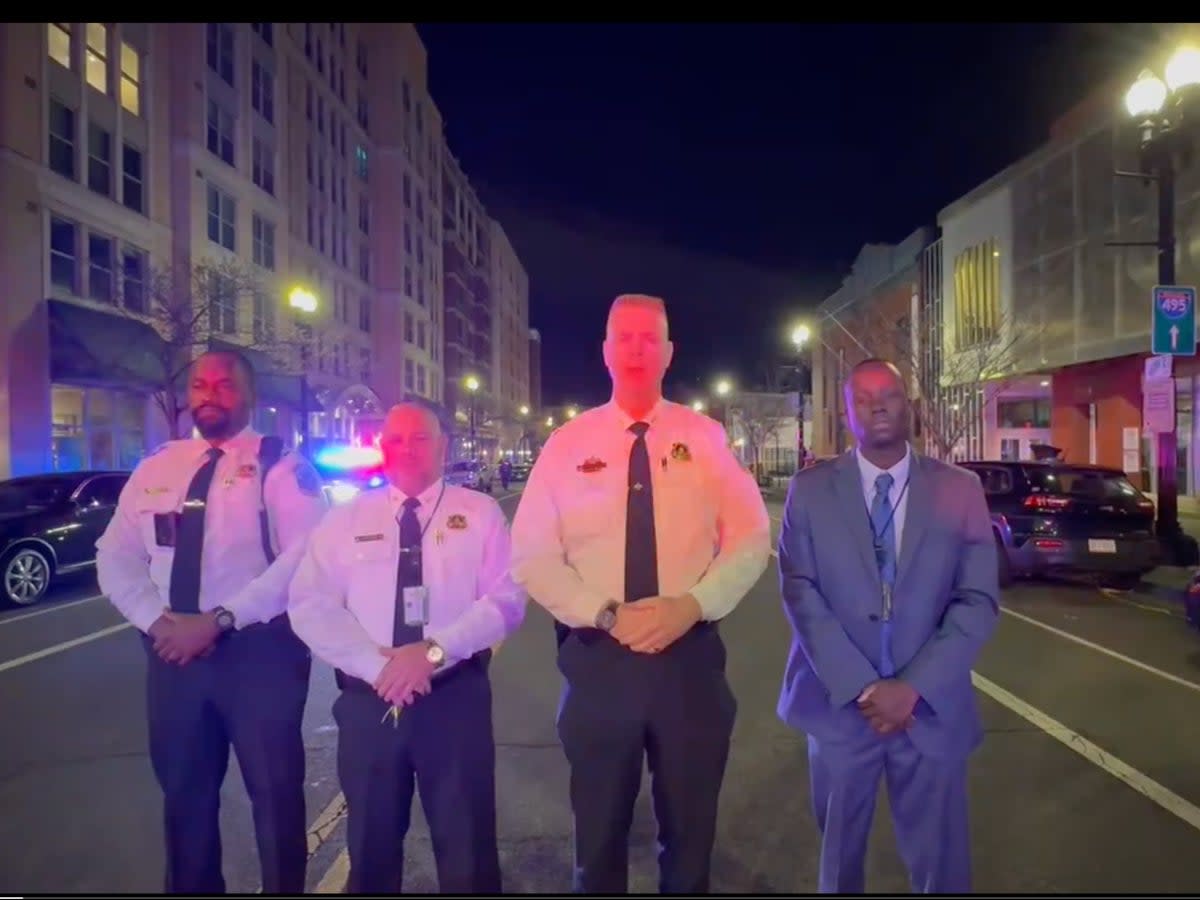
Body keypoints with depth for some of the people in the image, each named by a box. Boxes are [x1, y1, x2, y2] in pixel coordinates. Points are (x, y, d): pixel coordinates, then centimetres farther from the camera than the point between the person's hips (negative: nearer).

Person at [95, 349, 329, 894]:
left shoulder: (280, 465, -7)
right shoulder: (156, 468, 10)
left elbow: (304, 556, -18)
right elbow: (115, 557, 9)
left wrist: (220, 620, -22)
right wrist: (157, 621, -8)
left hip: (260, 650, -5)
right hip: (172, 650, 5)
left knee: (275, 790, 7)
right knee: (184, 790, 18)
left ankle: (284, 892, 27)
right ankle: (193, 892, 38)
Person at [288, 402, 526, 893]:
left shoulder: (479, 513, 2)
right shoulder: (344, 520, 7)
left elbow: (506, 600, -7)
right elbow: (309, 607, -2)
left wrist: (435, 650, -20)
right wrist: (376, 665, -16)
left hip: (455, 697, -2)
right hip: (367, 699, 2)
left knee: (467, 845, 9)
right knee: (371, 846, 18)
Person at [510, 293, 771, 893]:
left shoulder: (705, 438, 2)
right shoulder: (568, 444, 1)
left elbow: (752, 541, -1)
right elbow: (531, 557, -4)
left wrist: (692, 605, -17)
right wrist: (606, 615, -17)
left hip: (690, 654, 1)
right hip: (597, 659, 0)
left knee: (690, 830, 17)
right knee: (600, 833, 15)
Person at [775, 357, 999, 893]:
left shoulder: (960, 491, 0)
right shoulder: (809, 490, -2)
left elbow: (978, 601, -4)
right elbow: (799, 592, -8)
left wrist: (915, 688, -13)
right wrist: (861, 687, -15)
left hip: (931, 707, 1)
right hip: (839, 703, 0)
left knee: (940, 864, 15)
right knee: (839, 856, 18)